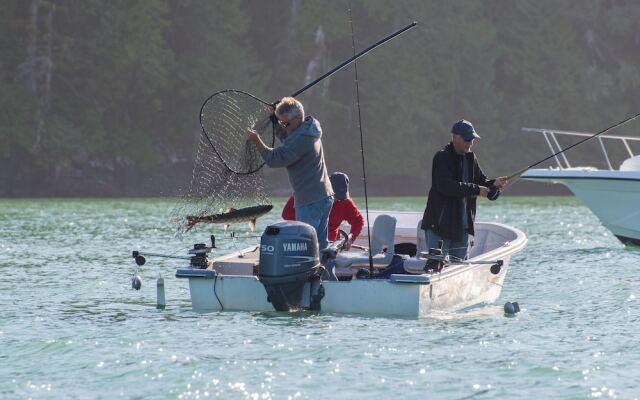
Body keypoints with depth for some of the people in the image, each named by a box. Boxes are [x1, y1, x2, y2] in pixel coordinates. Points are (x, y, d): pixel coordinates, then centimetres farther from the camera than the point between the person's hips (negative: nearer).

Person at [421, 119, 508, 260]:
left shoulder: (470, 158, 12)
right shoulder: (442, 157, -13)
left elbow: (481, 181, 15)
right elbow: (446, 186, -25)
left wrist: (493, 184, -8)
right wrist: (475, 189, -25)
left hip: (462, 226, 8)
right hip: (439, 224, -8)